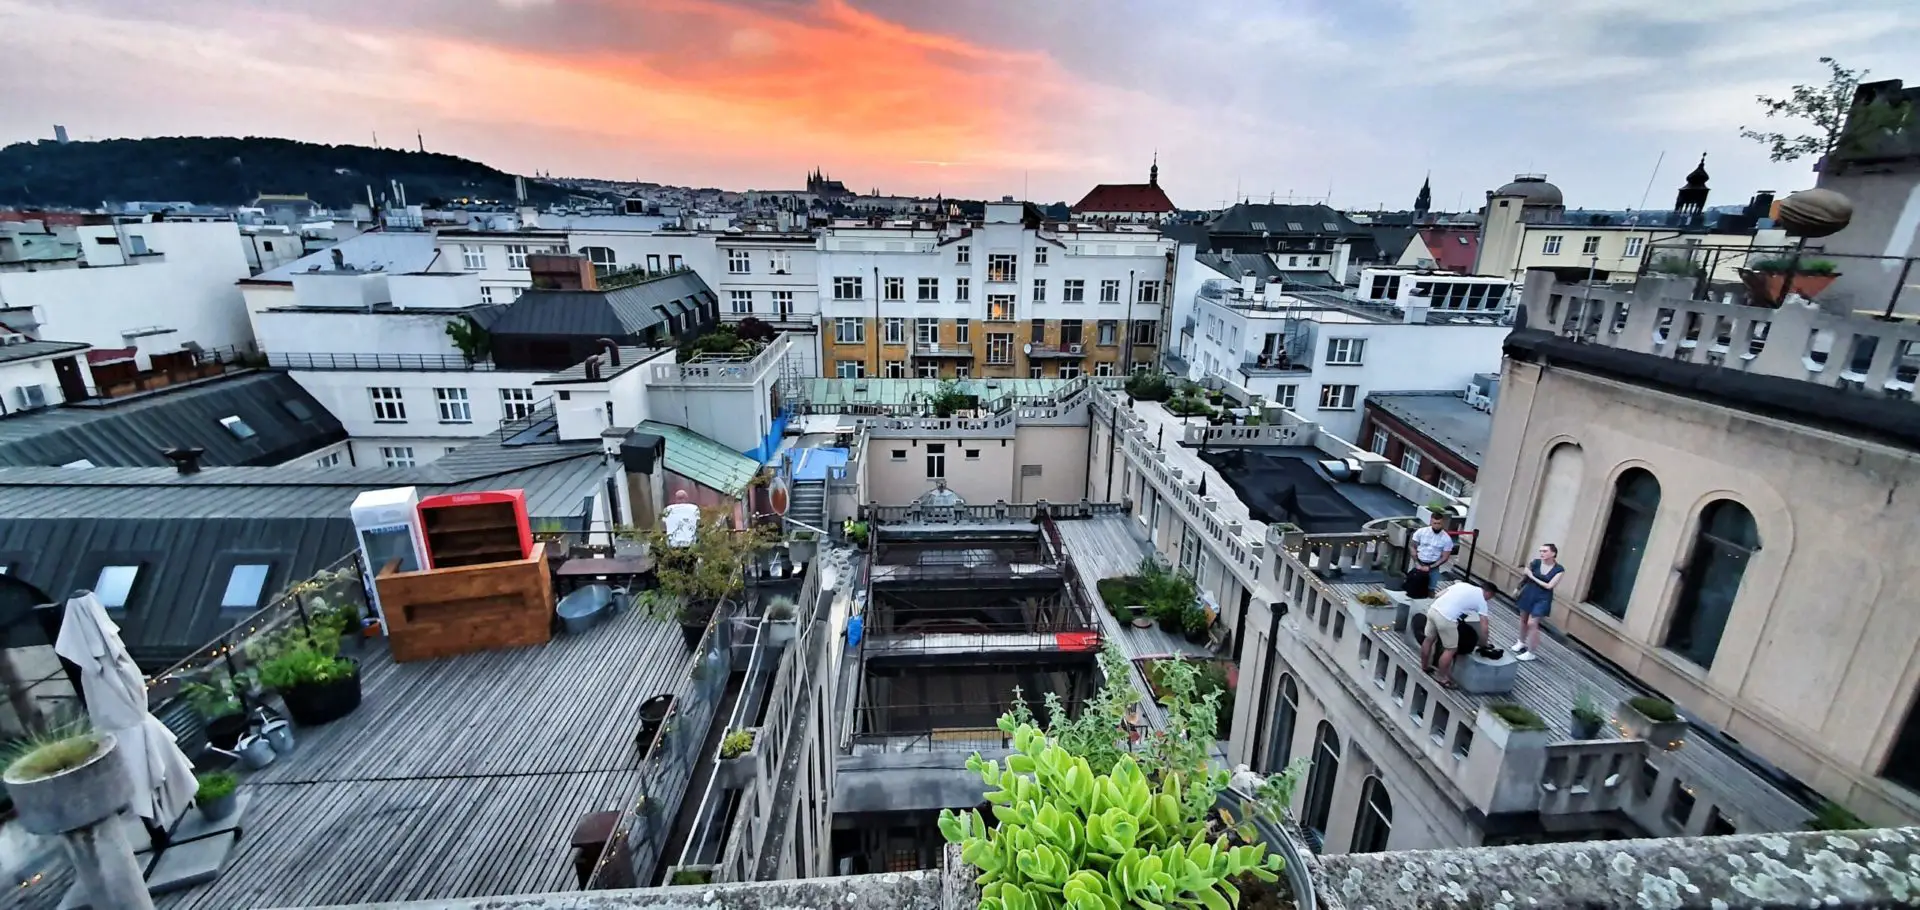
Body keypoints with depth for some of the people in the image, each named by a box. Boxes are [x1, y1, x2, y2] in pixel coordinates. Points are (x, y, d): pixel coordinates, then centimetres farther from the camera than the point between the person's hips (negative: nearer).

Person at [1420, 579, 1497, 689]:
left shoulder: (1462, 584, 22)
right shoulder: (1481, 601, 8)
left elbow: (1439, 594, 18)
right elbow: (1484, 627, 10)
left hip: (1433, 609, 6)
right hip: (1446, 618, -6)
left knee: (1429, 640, 24)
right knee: (1451, 650, 12)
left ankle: (1424, 667, 42)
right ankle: (1441, 677, 24)